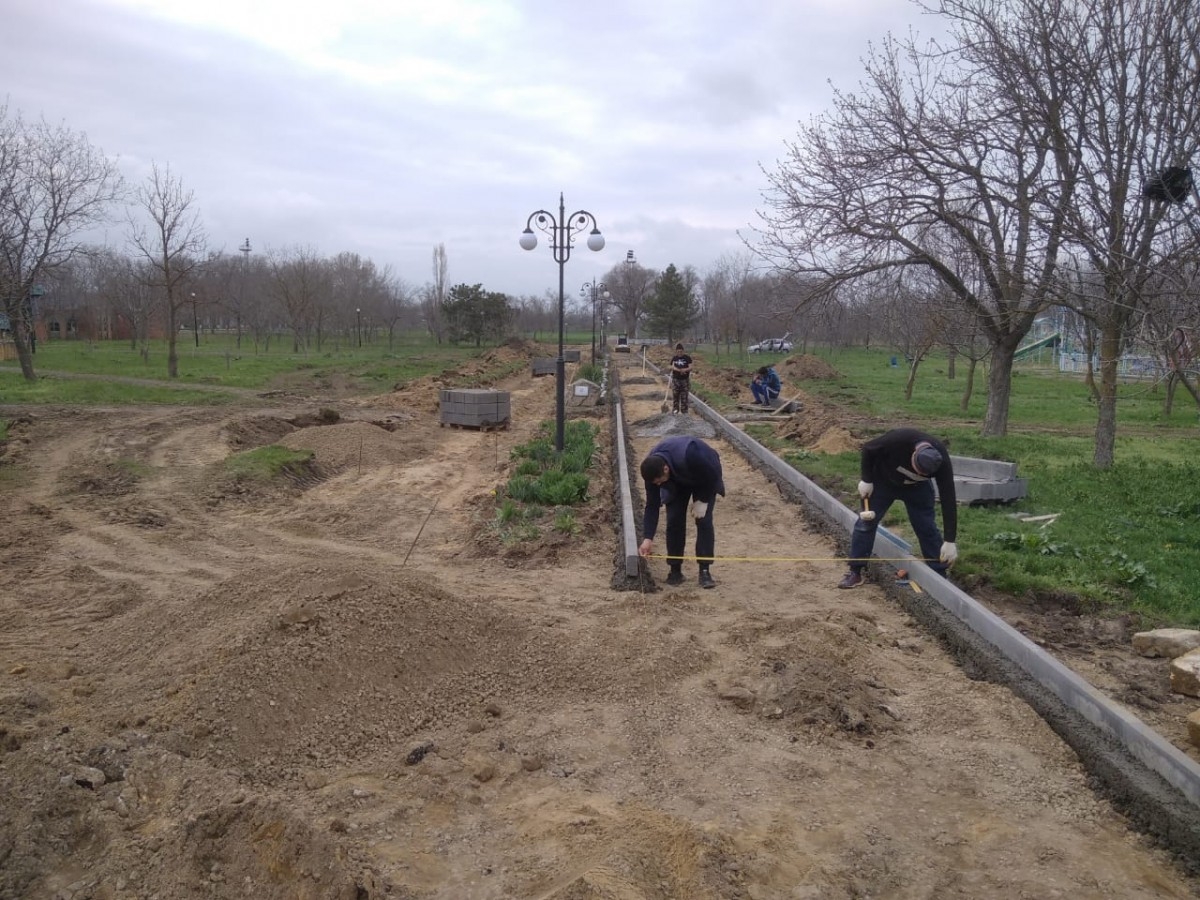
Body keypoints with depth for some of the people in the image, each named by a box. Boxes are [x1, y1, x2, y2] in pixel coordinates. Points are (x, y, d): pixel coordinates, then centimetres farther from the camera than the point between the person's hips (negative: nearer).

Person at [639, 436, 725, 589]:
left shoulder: (689, 455, -46)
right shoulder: (652, 468, -29)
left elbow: (713, 474, -28)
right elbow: (652, 506, -22)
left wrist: (703, 501, -23)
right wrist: (648, 538, -26)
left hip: (705, 478, -3)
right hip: (677, 482, 3)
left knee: (703, 520, -14)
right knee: (674, 520, -8)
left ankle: (705, 571, -9)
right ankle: (675, 570, 2)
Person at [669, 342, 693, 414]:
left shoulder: (687, 358, -1)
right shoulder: (674, 358, 4)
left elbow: (690, 368, -7)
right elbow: (672, 367, -8)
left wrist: (685, 370, -28)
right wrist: (680, 370, -24)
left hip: (685, 379, -1)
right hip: (676, 379, 1)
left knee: (684, 396, 2)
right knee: (675, 395, 5)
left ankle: (684, 410, 11)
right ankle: (675, 409, 17)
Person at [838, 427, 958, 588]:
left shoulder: (941, 461, -33)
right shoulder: (897, 439, -41)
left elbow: (948, 500, -28)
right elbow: (868, 449, -20)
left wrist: (950, 541, -26)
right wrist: (866, 480, -16)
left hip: (917, 487, 1)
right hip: (883, 481, -1)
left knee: (927, 527, -5)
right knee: (866, 522, -3)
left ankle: (939, 575, 5)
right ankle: (855, 572, 5)